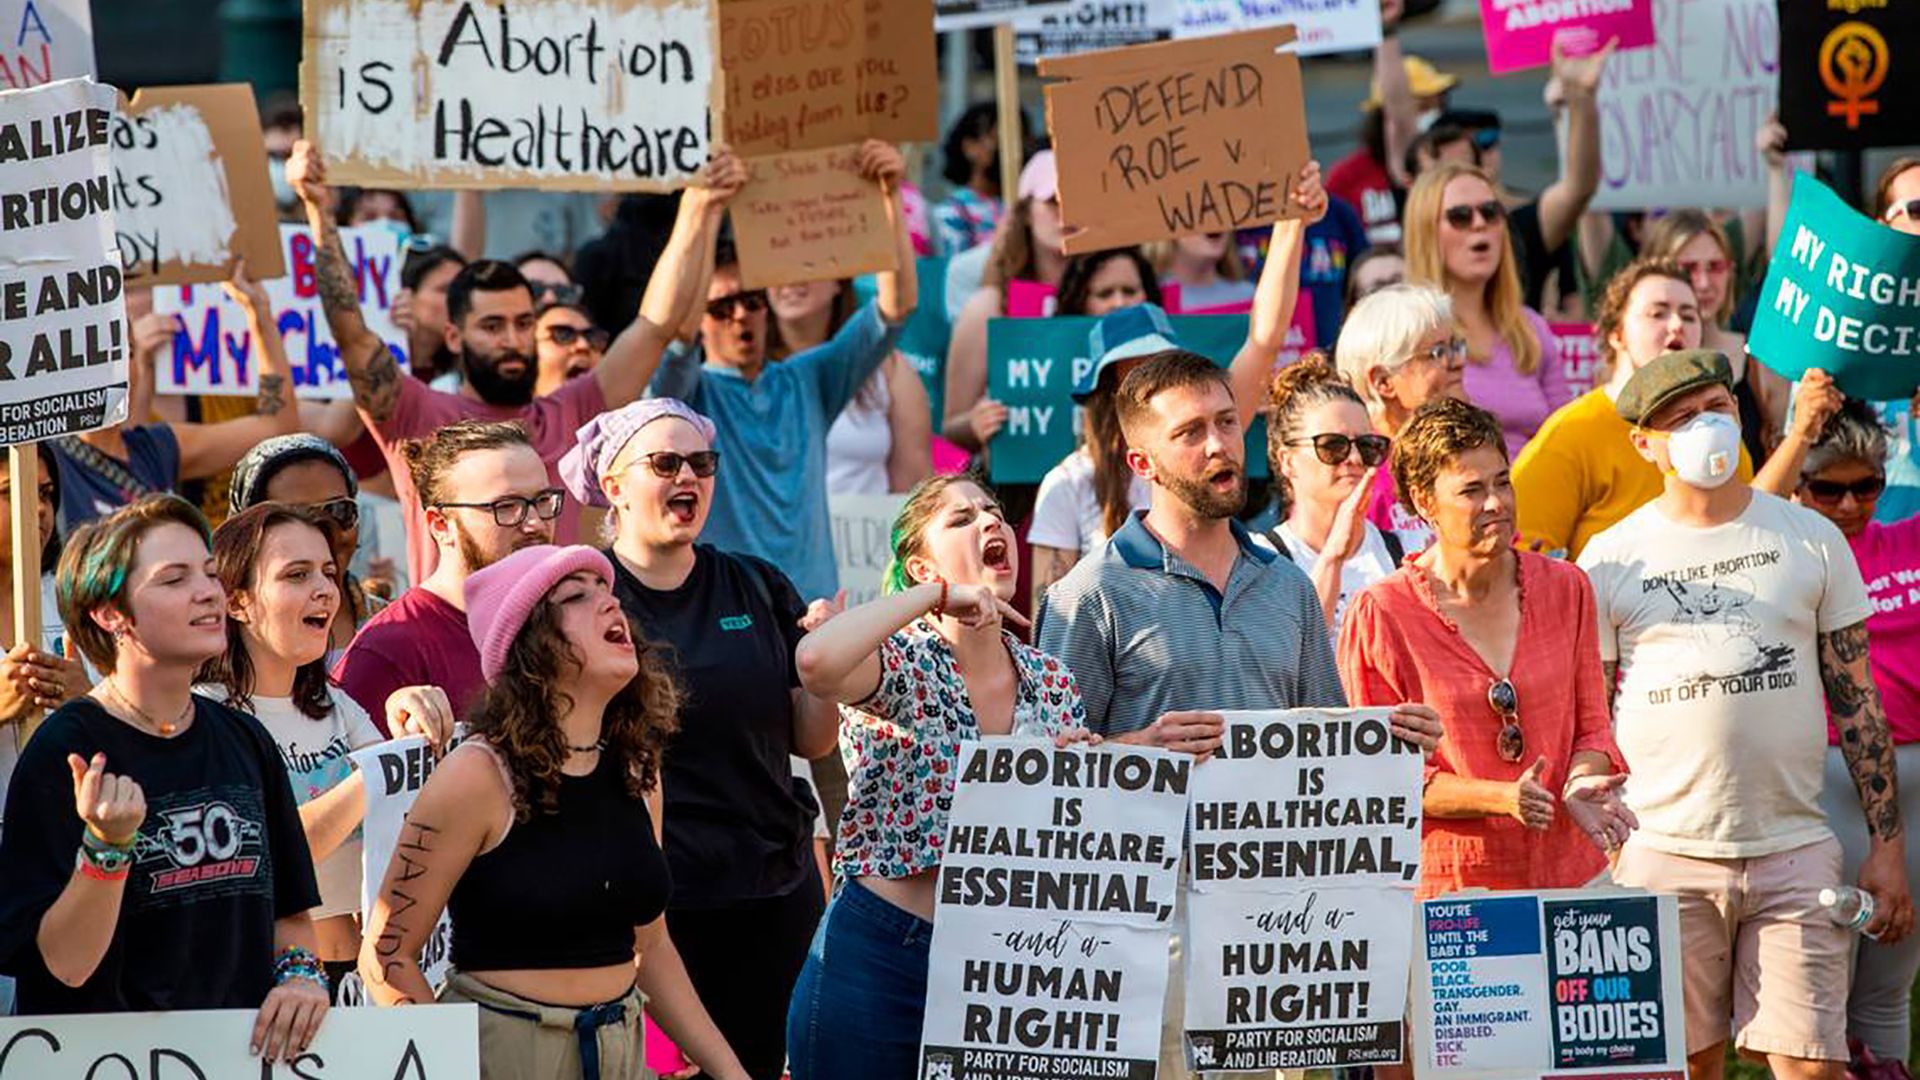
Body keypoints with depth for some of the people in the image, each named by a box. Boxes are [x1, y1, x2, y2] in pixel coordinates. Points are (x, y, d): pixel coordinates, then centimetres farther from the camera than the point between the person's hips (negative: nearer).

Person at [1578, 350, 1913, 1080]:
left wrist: (1887, 844, 4)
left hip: (1796, 850, 0)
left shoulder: (1811, 540, 8)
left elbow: (1858, 701, 9)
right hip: (1664, 854, 0)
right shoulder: (1612, 561, 4)